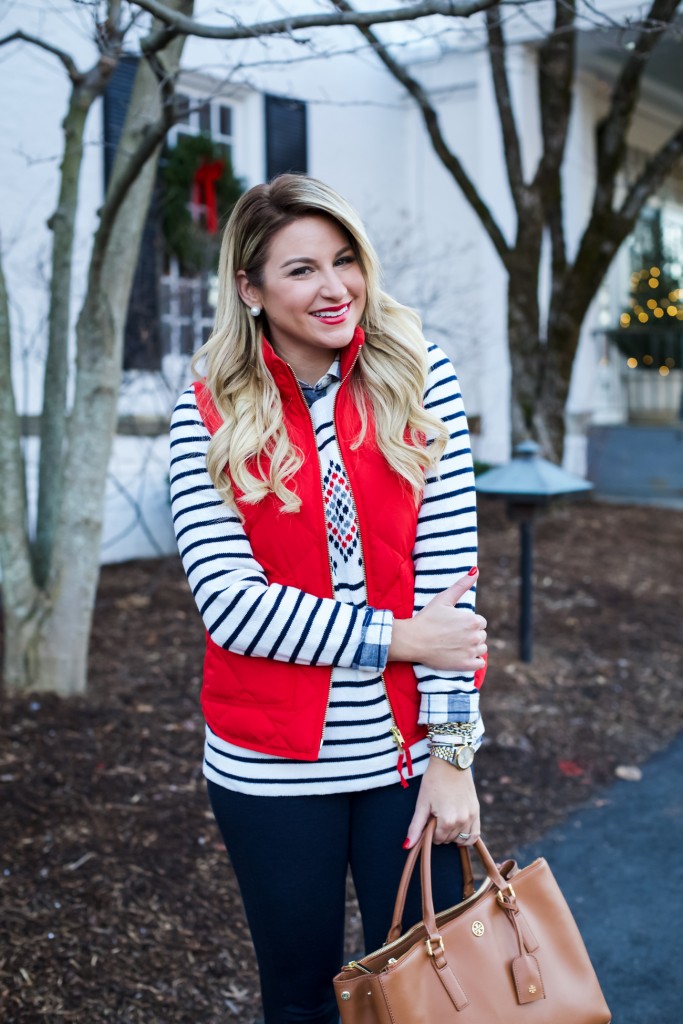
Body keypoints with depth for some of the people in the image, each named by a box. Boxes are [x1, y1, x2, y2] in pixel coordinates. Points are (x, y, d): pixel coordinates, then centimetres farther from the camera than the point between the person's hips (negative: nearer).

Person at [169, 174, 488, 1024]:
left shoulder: (420, 382, -3)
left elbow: (449, 569, -7)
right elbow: (229, 599, -12)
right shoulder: (209, 419, -4)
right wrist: (394, 637, -16)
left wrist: (450, 749, -10)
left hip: (405, 754, 1)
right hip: (271, 766, 0)